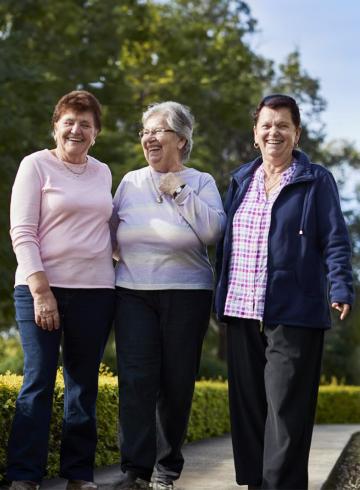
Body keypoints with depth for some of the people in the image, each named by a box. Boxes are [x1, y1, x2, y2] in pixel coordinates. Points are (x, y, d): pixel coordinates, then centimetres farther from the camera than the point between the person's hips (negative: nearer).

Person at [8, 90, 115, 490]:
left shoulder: (102, 172, 13)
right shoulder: (36, 165, -2)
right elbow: (22, 232, -8)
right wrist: (41, 290, -14)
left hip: (94, 292, 4)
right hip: (41, 289, -4)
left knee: (83, 385, 7)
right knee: (38, 382, -4)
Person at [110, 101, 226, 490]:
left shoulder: (200, 182, 3)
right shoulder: (131, 182, 11)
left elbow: (214, 231, -12)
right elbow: (110, 228, 18)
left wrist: (179, 191, -11)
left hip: (186, 294, -1)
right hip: (134, 293, 2)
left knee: (177, 383, 3)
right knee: (136, 380, -9)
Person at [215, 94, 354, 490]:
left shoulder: (316, 180, 2)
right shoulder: (241, 180, 15)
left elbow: (334, 241, -3)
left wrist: (341, 289, -16)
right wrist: (220, 293, 12)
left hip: (293, 314, -5)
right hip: (241, 313, 5)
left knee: (286, 411, -5)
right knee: (247, 407, 8)